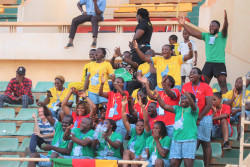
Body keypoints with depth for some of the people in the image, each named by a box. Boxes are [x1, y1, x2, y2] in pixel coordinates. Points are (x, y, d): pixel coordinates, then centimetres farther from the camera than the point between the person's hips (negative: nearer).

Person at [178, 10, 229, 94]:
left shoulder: (221, 35, 2)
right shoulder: (206, 35, 16)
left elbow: (225, 28, -17)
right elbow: (193, 33, 11)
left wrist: (225, 19, -39)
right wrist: (183, 24, 2)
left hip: (219, 63, -5)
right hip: (208, 63, 5)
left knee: (223, 84, -12)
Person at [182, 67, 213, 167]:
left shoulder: (206, 87, -4)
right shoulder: (185, 87, 7)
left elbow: (209, 105, -8)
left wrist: (199, 118, -10)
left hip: (204, 118, -3)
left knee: (205, 143, -1)